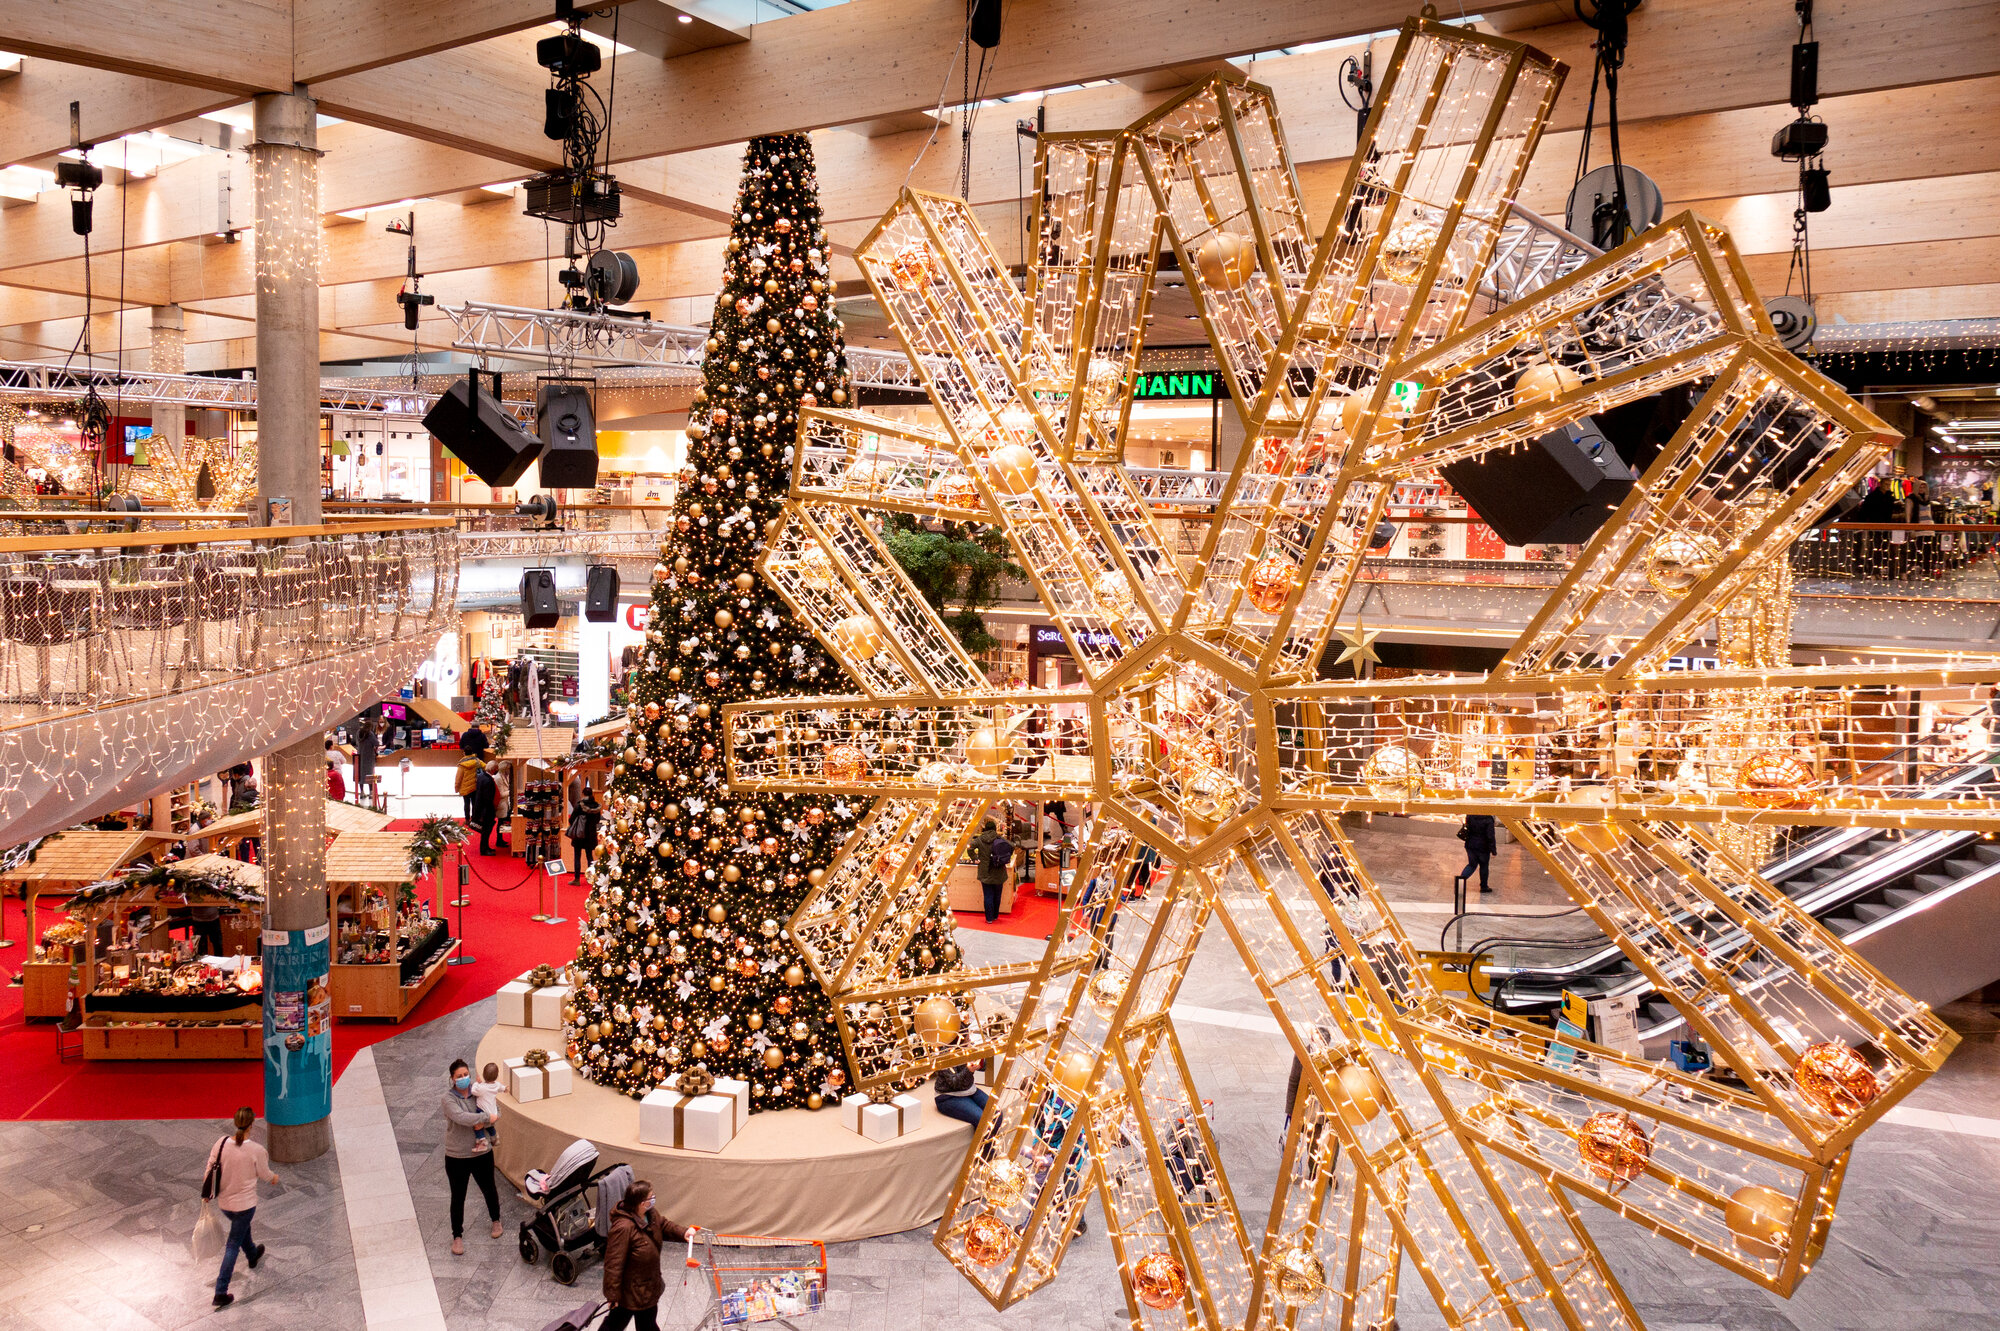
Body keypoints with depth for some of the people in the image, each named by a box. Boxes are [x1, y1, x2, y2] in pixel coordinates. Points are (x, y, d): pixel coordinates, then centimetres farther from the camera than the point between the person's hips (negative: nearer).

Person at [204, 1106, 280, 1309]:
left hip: (223, 1202, 5)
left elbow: (210, 1169, -3)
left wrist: (206, 1192, 13)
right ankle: (220, 1293, 10)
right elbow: (264, 1174, -9)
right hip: (245, 1204, -5)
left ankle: (252, 1255, 60)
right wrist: (274, 1178, 15)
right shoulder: (257, 1150, -25)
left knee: (242, 1226, 33)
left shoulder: (221, 1143, -15)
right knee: (233, 1246, 8)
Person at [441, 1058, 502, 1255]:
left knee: (489, 1189, 19)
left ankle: (496, 1220, 44)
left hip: (482, 1152, 3)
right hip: (457, 1156, -3)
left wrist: (481, 1123, -23)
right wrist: (486, 1117, -23)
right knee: (458, 1197, 9)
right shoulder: (449, 1098, -15)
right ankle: (457, 1235, 26)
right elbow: (461, 1117, -29)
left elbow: (493, 1115, -3)